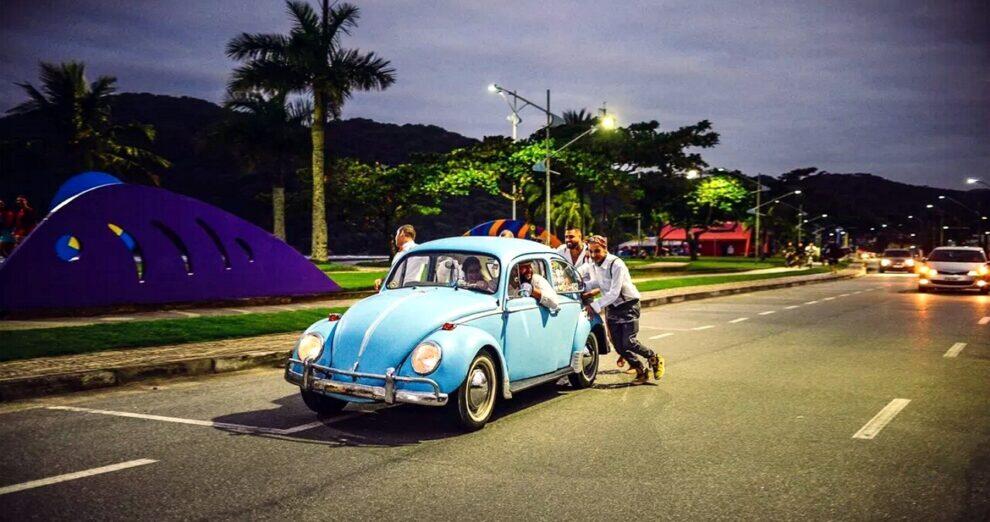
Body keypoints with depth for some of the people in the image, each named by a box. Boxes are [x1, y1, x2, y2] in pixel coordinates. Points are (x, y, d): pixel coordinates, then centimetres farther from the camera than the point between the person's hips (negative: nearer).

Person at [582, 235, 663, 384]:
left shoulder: (616, 265, -25)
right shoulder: (594, 265, -1)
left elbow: (614, 293, -28)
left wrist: (595, 306, -31)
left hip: (628, 306, -7)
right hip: (611, 308, 7)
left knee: (628, 342, -13)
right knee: (618, 345, 2)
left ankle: (655, 360, 14)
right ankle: (641, 372, 20)